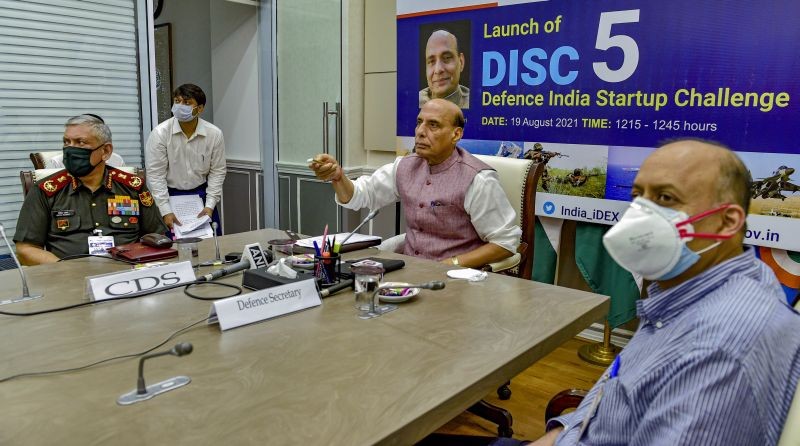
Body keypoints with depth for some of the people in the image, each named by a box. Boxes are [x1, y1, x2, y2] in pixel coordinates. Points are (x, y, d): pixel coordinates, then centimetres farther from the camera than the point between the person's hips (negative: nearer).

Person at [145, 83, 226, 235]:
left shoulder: (214, 134, -9)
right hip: (169, 195, -2)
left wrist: (210, 205, -8)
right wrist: (166, 211, -15)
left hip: (201, 194, 2)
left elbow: (217, 171, -2)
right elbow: (155, 174, -11)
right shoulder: (160, 133, -13)